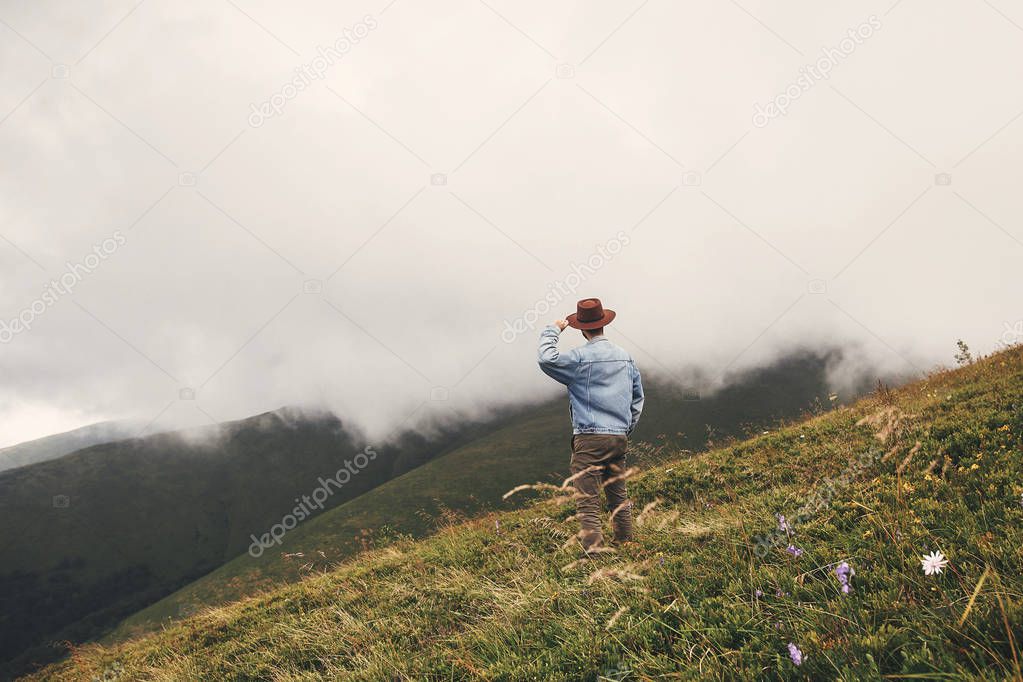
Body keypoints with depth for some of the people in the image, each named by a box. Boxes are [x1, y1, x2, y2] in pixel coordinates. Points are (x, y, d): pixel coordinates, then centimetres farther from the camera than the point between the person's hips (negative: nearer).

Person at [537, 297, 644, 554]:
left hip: (589, 439, -6)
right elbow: (637, 397, 18)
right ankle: (625, 545, 25)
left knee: (588, 503, -6)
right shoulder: (625, 357, 11)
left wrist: (552, 331, 0)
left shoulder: (580, 357, -9)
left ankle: (594, 552, -11)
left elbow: (547, 360, -14)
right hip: (619, 437, 6)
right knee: (619, 497, 18)